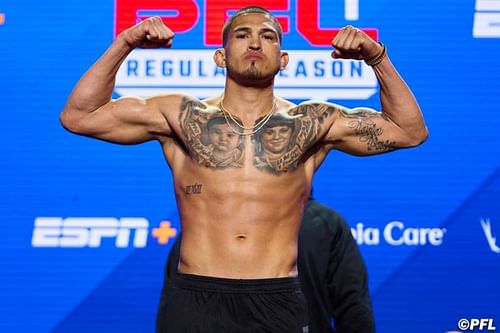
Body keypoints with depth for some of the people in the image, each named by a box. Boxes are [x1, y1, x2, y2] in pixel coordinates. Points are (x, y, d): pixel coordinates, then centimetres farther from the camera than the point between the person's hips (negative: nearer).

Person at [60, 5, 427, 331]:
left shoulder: (311, 123, 8)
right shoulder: (182, 116, 7)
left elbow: (411, 131, 9)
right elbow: (77, 117, 6)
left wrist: (377, 58, -3)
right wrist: (123, 45, -3)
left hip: (279, 300, 1)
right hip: (197, 298, 0)